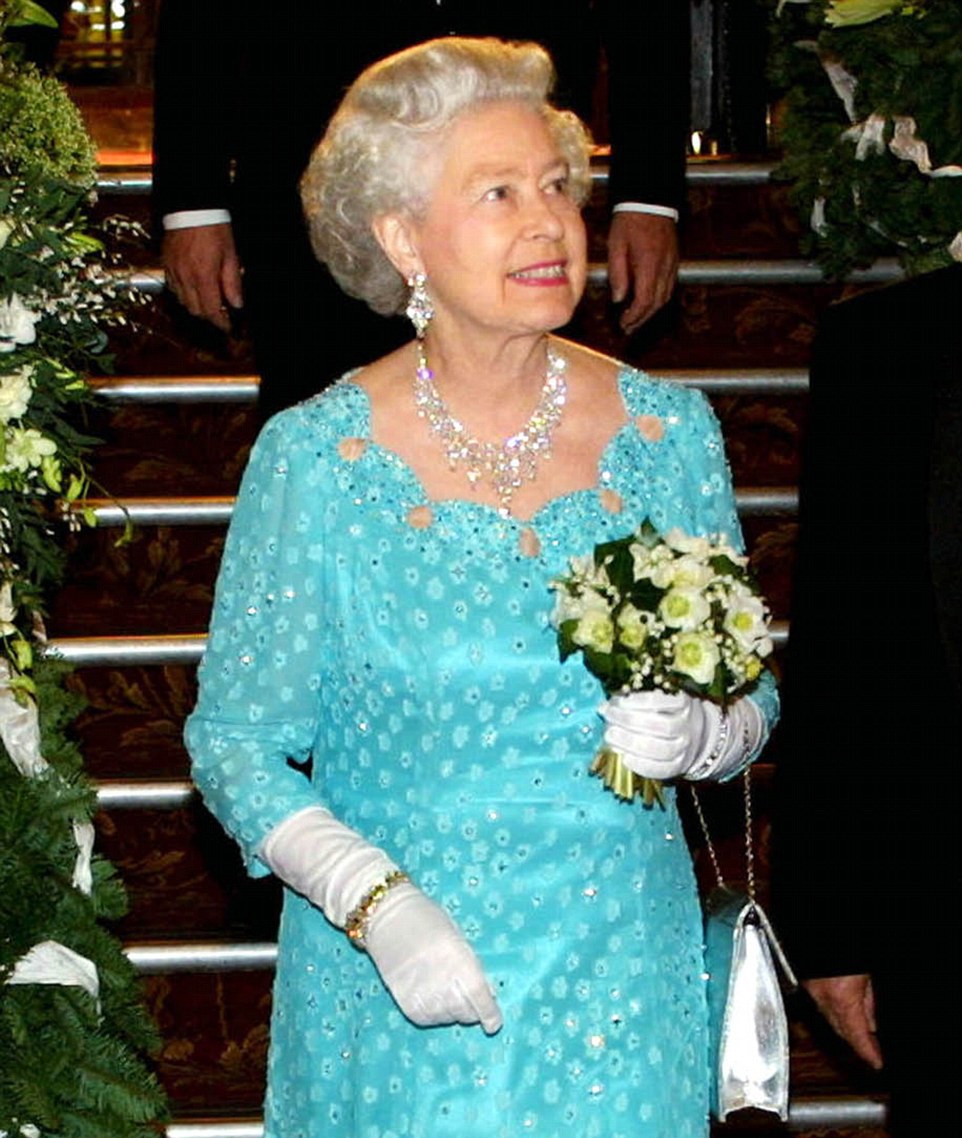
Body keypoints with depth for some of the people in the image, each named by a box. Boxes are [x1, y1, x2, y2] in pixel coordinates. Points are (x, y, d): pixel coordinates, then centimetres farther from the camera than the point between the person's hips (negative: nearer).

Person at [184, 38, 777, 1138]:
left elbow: (752, 697, 7)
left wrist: (696, 735, -16)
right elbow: (237, 740, -6)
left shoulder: (670, 433, -3)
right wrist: (377, 903, -20)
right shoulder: (314, 458, -10)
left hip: (624, 970, 2)